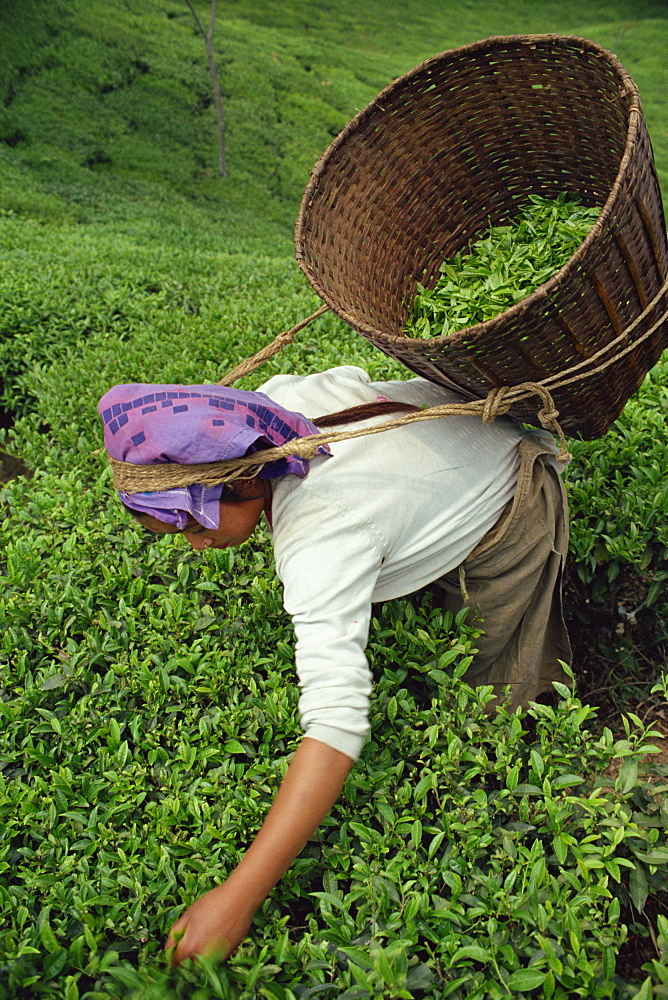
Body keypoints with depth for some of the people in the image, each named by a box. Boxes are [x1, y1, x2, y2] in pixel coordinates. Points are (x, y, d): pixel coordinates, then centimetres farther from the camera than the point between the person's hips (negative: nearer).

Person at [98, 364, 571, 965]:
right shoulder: (280, 396, -20)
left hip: (515, 520, -8)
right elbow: (355, 380, 1)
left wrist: (237, 899, -49)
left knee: (500, 697, 8)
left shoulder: (321, 543, -43)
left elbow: (337, 722, -50)